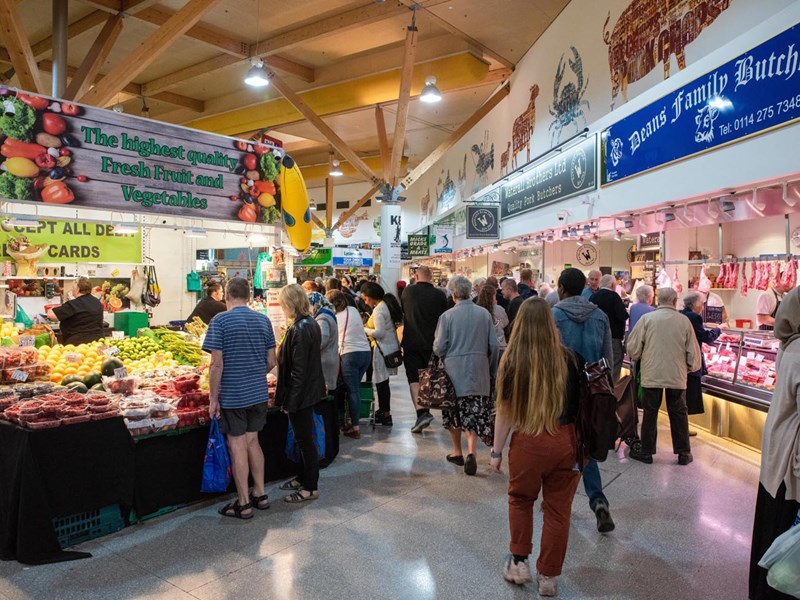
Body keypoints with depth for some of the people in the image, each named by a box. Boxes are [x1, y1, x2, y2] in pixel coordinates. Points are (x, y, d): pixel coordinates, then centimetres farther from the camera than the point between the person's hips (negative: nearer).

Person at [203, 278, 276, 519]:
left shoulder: (220, 321, -11)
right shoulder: (263, 320, 3)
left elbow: (217, 363, -15)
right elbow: (271, 361, 5)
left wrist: (213, 398, -7)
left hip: (232, 396, -5)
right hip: (259, 394, 5)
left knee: (237, 446, 4)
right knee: (252, 441, 17)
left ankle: (243, 504, 14)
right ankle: (260, 494, 27)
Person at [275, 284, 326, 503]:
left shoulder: (298, 330, -22)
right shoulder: (311, 324, 7)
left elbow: (298, 370, -23)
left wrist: (290, 401, -18)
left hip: (301, 393, -10)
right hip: (312, 390, 10)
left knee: (304, 440, 2)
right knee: (304, 438, 21)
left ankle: (310, 488, 15)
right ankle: (302, 477, 35)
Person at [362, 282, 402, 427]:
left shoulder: (378, 310, -17)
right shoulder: (388, 305, 12)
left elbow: (379, 332, -23)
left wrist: (365, 329, -7)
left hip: (382, 348, -10)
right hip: (392, 345, 10)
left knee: (381, 382, -1)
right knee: (383, 382, 16)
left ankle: (385, 415, 6)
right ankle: (384, 411, 24)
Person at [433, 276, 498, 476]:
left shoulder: (447, 316, -9)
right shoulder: (484, 314, 0)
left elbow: (439, 348, -8)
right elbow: (493, 345, 4)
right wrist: (491, 370, 16)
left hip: (454, 371, -2)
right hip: (478, 371, 2)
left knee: (454, 412, 14)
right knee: (475, 413, 5)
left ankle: (457, 451, 25)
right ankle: (472, 451, -10)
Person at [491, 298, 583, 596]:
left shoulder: (513, 361, -12)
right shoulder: (570, 359, -6)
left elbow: (505, 411, -7)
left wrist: (497, 451, 4)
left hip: (527, 441, -1)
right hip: (565, 441, 2)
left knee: (520, 500, 23)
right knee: (558, 509, 15)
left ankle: (519, 563, 31)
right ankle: (548, 577, 27)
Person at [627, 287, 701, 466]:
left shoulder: (647, 318, -6)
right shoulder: (684, 321, -2)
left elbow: (633, 348, -6)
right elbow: (693, 352, 2)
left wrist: (639, 359, 16)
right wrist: (691, 367, 21)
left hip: (651, 375, -1)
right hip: (677, 376, 1)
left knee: (650, 413, 10)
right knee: (679, 414, 14)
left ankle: (646, 452, 18)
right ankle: (683, 453, 23)